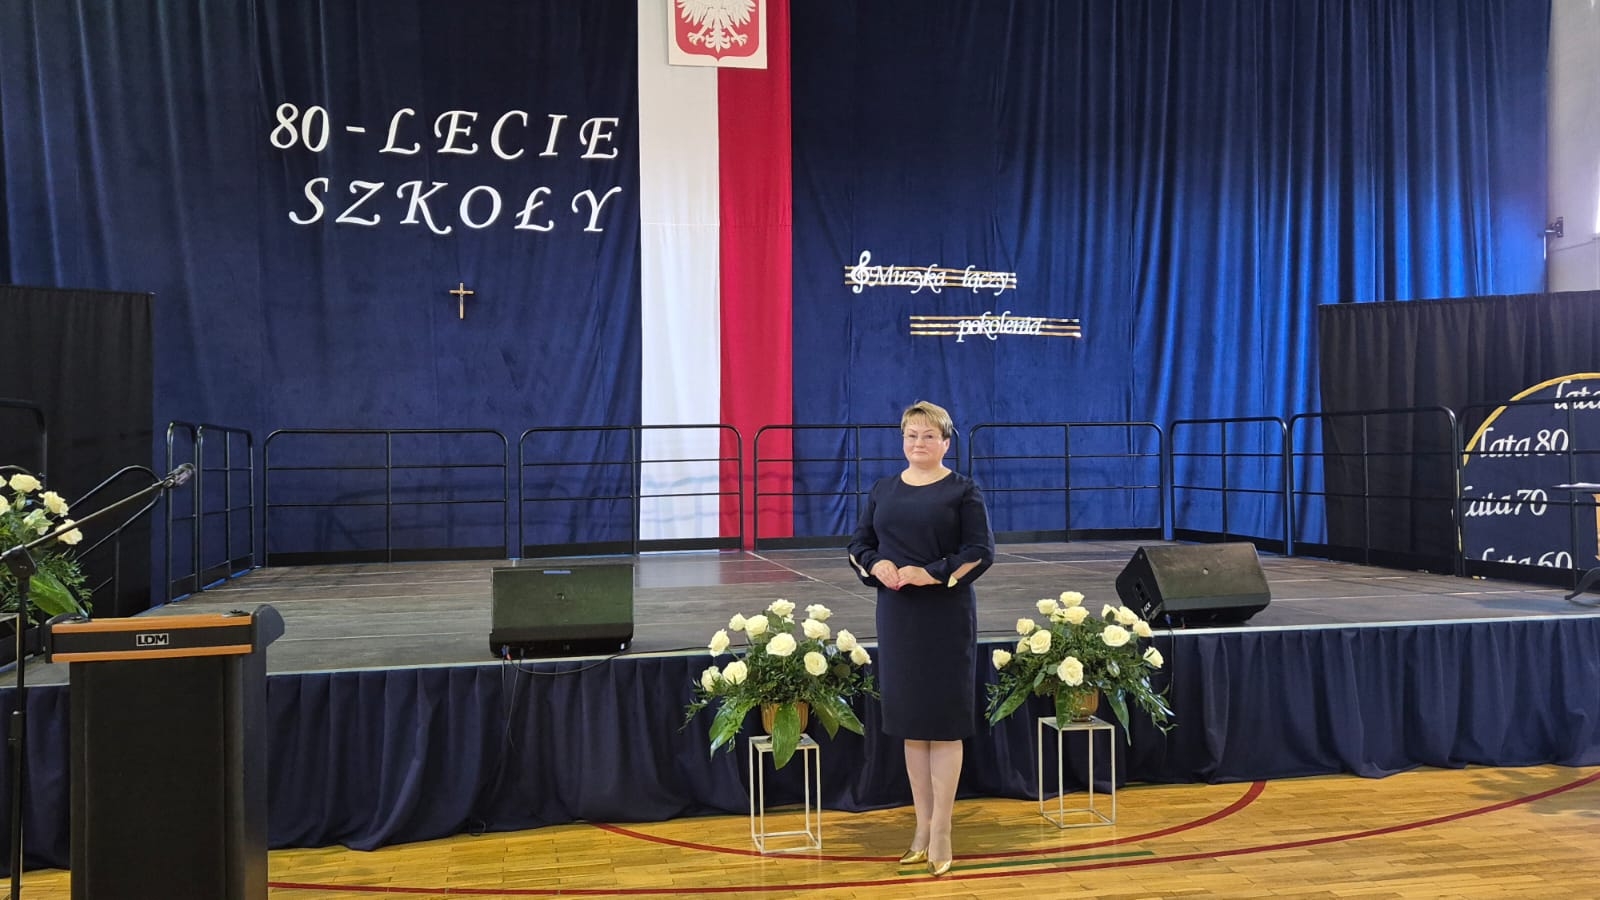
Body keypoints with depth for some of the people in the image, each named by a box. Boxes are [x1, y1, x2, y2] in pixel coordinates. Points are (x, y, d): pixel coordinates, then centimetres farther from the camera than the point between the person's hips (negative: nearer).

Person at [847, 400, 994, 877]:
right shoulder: (883, 490, 10)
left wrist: (927, 574, -18)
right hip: (896, 614, 4)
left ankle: (941, 832, 5)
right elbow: (859, 543, 12)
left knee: (944, 720, -1)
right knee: (910, 721, 9)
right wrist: (877, 565, -10)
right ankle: (922, 825, 19)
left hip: (946, 616, -4)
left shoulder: (963, 490, -3)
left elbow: (981, 551, -8)